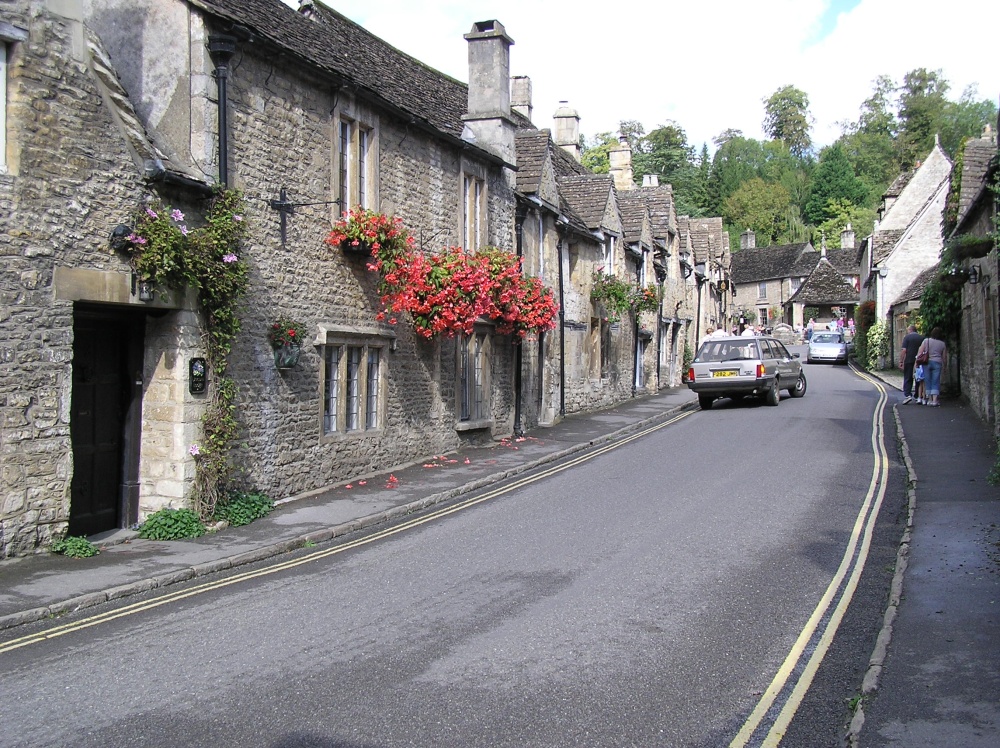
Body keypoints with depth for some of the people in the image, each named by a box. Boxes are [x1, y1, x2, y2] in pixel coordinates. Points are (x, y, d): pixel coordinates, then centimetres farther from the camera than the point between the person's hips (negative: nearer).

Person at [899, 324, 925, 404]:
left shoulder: (907, 337, -3)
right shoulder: (922, 338, 9)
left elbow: (903, 350, -10)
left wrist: (901, 361, -8)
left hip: (909, 361, -4)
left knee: (907, 379, 0)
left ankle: (907, 395, -14)